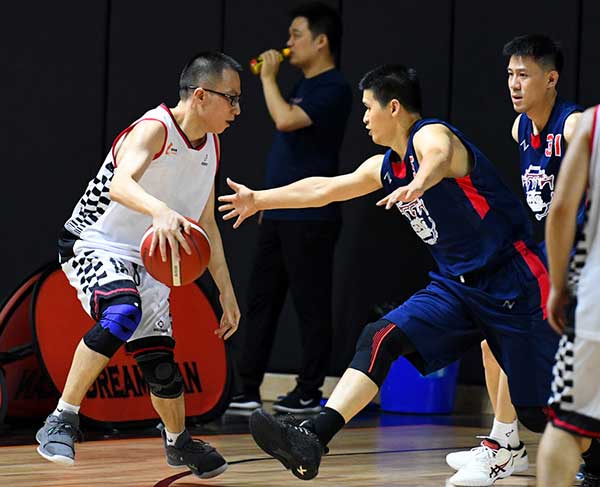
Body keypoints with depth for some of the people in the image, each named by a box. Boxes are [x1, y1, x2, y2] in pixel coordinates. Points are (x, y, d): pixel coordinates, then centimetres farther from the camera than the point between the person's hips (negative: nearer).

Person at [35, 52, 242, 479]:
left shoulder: (210, 145, 5)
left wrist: (227, 292, 15)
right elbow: (120, 184, -42)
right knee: (122, 314, -36)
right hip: (94, 246, -8)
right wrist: (161, 211, -62)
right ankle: (62, 421, -29)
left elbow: (207, 226, 16)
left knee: (160, 363, 7)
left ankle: (179, 441, 35)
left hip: (148, 260, 8)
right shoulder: (154, 129, -21)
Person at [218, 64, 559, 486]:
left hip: (515, 285, -7)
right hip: (457, 286, 7)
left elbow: (439, 156, -40)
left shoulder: (428, 135, -14)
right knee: (380, 338, -14)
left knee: (538, 411, -5)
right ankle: (313, 438, -25)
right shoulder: (386, 168, 13)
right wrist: (259, 199, 35)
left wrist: (419, 184, -62)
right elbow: (324, 189, 27)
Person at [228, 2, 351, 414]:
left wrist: (269, 78, -12)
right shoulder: (303, 86, 17)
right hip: (278, 215, 9)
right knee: (261, 299, 8)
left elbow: (286, 120, -26)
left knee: (310, 305, -2)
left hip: (310, 219, -9)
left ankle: (309, 393, 4)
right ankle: (248, 389, 11)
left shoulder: (334, 89, -12)